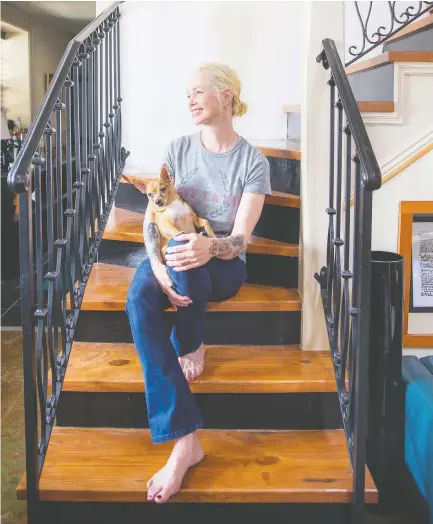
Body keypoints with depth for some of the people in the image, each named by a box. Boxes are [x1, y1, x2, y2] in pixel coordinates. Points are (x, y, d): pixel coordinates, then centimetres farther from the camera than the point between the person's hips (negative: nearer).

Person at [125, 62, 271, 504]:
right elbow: (152, 219, -4)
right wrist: (157, 266, -25)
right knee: (139, 296, -33)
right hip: (176, 263, 3)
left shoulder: (253, 162, -6)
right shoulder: (178, 150, 3)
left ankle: (190, 346, -10)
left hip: (225, 267, -3)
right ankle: (185, 440, -37)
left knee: (182, 243, -38)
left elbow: (240, 239, -15)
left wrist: (211, 247, -39)